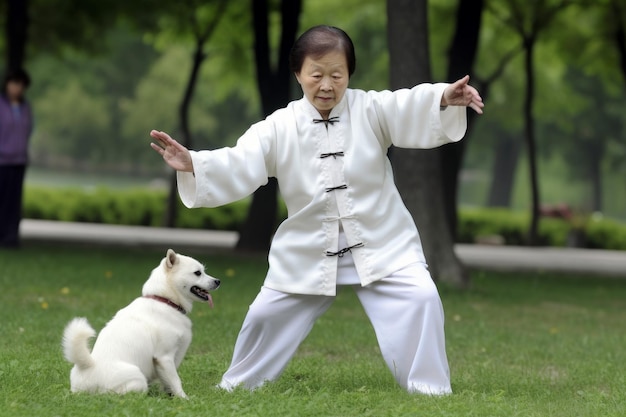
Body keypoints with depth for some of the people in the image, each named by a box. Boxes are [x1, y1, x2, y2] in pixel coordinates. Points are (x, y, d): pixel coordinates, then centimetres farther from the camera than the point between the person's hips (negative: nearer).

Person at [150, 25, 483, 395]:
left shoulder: (372, 111, -9)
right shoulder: (279, 128, -7)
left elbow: (413, 109, -25)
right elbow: (237, 166, -15)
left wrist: (445, 98, -48)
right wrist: (192, 165, -34)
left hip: (381, 244, -1)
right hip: (308, 252, 2)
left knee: (419, 299, -19)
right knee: (269, 314, 10)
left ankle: (429, 388, -4)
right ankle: (239, 385, 34)